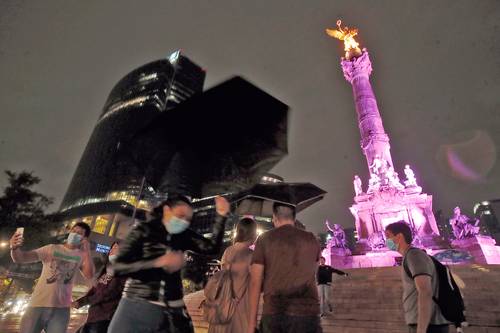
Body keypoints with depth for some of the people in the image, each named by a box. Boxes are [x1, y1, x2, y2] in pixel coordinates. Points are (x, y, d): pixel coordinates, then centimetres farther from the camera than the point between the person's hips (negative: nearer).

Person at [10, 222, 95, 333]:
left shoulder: (82, 256, 3)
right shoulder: (52, 248, 3)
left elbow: (89, 275, -9)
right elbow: (21, 258, 0)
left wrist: (87, 251, -16)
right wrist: (15, 248, -23)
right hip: (38, 304, 0)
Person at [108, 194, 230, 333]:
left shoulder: (184, 235, 3)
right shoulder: (143, 230, -6)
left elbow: (212, 248, -8)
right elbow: (117, 268, -13)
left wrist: (221, 216, -17)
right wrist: (158, 262, -24)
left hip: (173, 310, 3)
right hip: (138, 306, -3)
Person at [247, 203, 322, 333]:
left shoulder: (264, 239, 0)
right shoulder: (312, 240, 5)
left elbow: (255, 282, -3)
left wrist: (252, 322, 2)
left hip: (273, 313, -1)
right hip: (306, 313, 1)